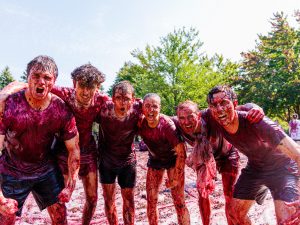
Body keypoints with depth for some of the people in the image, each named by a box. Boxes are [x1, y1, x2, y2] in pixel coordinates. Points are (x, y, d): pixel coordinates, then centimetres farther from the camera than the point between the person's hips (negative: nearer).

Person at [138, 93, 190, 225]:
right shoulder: (141, 123, -18)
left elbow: (181, 153, -26)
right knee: (151, 200, 4)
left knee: (179, 201, -7)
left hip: (173, 159, -4)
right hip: (155, 160, 4)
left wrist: (175, 179, -21)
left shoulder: (167, 124, -30)